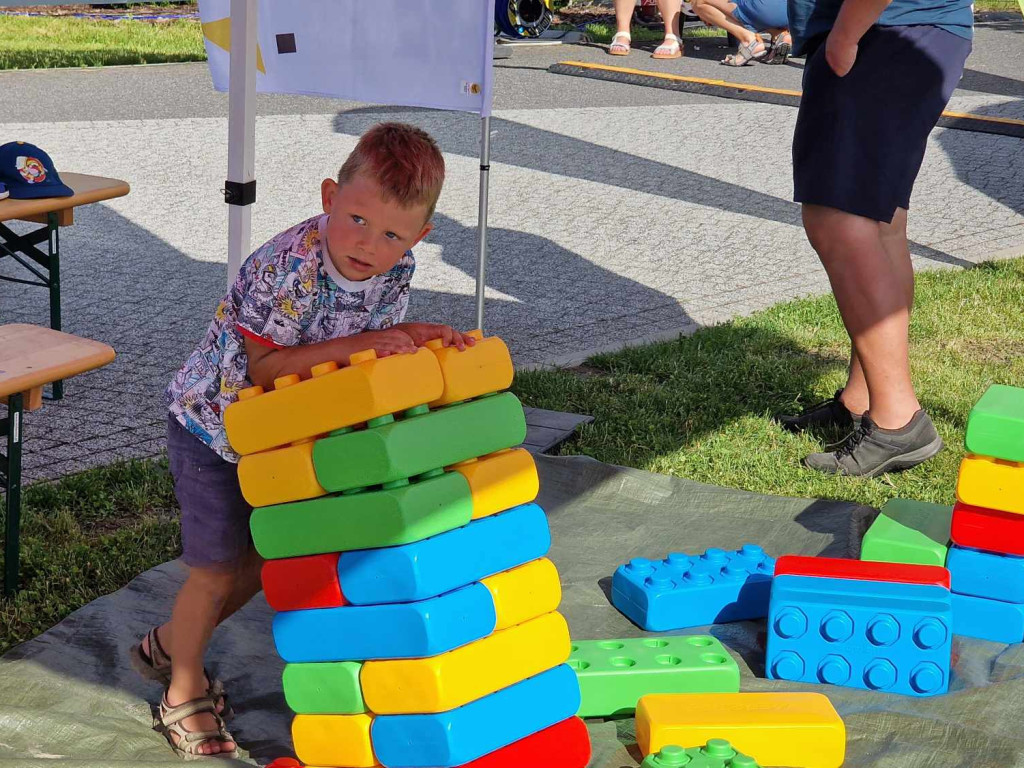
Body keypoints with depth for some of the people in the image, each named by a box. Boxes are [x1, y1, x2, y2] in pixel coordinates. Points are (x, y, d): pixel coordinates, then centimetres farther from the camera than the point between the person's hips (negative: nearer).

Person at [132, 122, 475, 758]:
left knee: (266, 554, 17)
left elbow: (382, 342, -2)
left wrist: (419, 336, -23)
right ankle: (185, 690, 27)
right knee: (219, 568, 2)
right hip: (214, 425, -7)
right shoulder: (290, 265, -35)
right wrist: (359, 344, -40)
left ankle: (170, 644, 42)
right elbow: (262, 366, -35)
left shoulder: (397, 269, -13)